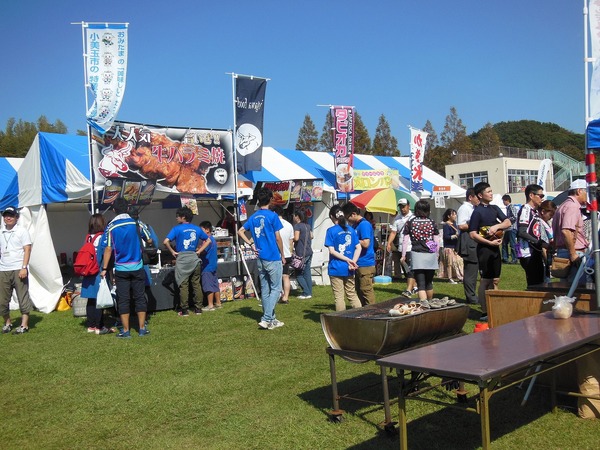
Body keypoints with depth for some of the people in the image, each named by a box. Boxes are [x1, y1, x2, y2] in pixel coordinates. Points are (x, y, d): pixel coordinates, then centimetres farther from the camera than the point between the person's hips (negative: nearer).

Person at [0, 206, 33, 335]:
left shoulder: (22, 231, 1)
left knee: (23, 298, -1)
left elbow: (27, 250, -5)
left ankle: (24, 325, 4)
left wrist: (24, 268, -14)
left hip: (18, 270, -5)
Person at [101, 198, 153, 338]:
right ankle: (142, 328, 11)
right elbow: (149, 241, 5)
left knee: (123, 300, 5)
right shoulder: (136, 223, -3)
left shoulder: (111, 227, -4)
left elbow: (108, 249, -7)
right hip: (137, 267, 1)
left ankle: (126, 330, 7)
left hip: (121, 269, -1)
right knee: (140, 298, 9)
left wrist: (104, 268, -2)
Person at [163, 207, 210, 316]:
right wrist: (199, 251, 12)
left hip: (182, 259, -4)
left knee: (183, 285, 1)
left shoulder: (177, 229, -6)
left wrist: (173, 252, -5)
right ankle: (198, 308, 13)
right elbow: (208, 240, 15)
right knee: (197, 284, 8)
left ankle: (184, 310, 4)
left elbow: (166, 241, -17)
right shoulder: (197, 229, 8)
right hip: (194, 258, 4)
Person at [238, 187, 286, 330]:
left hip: (260, 259, 6)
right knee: (276, 288, 0)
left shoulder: (253, 217, 7)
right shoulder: (272, 216, -11)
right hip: (273, 258, -6)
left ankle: (271, 319, 19)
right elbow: (278, 238, -9)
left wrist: (251, 244, 6)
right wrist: (282, 255, 1)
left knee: (265, 289, 11)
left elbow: (240, 231, 7)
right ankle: (266, 319, -9)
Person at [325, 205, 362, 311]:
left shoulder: (331, 230, -7)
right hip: (349, 270, 5)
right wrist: (353, 262, -7)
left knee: (339, 297, 2)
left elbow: (332, 251, -13)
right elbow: (358, 248, 1)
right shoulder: (351, 230, 6)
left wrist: (348, 260, -12)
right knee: (352, 294, 14)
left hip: (336, 268, -4)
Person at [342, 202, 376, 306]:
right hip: (359, 264, 10)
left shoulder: (364, 224, -15)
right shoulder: (355, 225, 14)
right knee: (359, 291, 16)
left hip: (365, 264, -10)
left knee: (366, 291, -5)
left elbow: (366, 243, -23)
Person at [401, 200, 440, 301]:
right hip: (431, 255, 2)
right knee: (429, 283, 19)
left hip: (417, 255, -2)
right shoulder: (432, 223, 3)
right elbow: (437, 241, 5)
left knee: (421, 285, -4)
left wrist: (403, 255, 7)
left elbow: (405, 241, -1)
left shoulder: (410, 223, 0)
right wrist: (437, 254, 18)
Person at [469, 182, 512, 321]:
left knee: (495, 280, 11)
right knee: (486, 280, -3)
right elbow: (473, 234, -14)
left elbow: (508, 222, 6)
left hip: (495, 248, 7)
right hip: (484, 248, -7)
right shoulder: (477, 212, -10)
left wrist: (497, 226, -13)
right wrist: (490, 242, -18)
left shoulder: (495, 208, 11)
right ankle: (484, 312, 4)